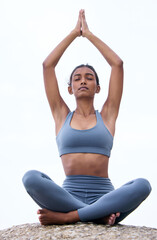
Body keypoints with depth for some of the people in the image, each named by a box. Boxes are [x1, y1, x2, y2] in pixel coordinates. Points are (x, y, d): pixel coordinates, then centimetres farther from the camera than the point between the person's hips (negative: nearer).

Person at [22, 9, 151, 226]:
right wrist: (74, 33, 21)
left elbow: (117, 64, 11)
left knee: (142, 185, -31)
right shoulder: (62, 116, 15)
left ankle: (66, 216, -26)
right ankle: (100, 215, -25)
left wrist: (89, 34, 20)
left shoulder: (107, 115, 14)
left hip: (104, 196, 0)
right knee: (31, 178, -29)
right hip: (68, 195, 0)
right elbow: (47, 65, 12)